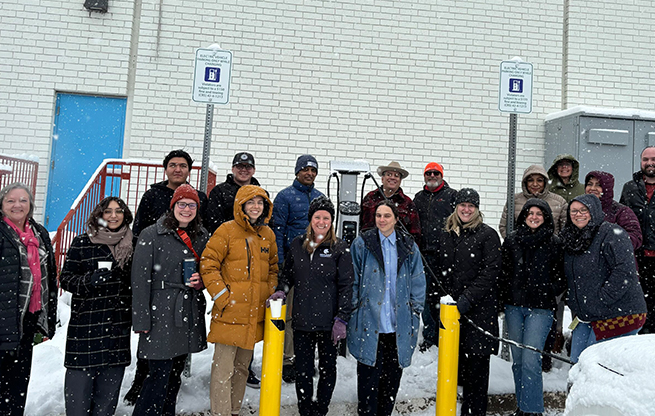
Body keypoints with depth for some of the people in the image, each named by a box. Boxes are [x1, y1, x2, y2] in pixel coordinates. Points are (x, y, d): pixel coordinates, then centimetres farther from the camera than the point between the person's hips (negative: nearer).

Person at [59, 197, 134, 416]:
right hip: (85, 323, -3)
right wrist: (90, 280, -18)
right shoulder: (82, 243, -1)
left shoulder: (132, 244, 9)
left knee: (111, 381, 8)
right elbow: (65, 278, -1)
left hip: (119, 326, 3)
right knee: (79, 381, -1)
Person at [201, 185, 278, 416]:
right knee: (223, 370, -1)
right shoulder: (227, 231, -7)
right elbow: (208, 265, -9)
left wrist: (271, 293, 8)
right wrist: (221, 296, -13)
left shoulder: (268, 234, 10)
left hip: (255, 315, 6)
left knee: (242, 367, 19)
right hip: (229, 314, -6)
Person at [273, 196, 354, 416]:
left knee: (327, 368, 12)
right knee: (303, 370, 9)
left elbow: (346, 286, -5)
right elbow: (287, 273, 20)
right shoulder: (297, 245, 6)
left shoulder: (340, 248, -4)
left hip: (328, 321, -2)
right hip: (302, 320, 2)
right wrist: (281, 290, 0)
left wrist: (342, 319, -10)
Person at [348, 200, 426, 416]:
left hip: (399, 324, 3)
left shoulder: (408, 246, 7)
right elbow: (353, 281, 3)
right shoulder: (362, 243, 1)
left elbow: (418, 282, 11)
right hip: (369, 323, -2)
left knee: (393, 375, 13)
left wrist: (415, 313, 6)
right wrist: (353, 312, -2)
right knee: (369, 376, 1)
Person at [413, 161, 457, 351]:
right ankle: (430, 337, 17)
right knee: (426, 294, 5)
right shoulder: (419, 198, 18)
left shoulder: (452, 195, 5)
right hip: (425, 253, 4)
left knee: (445, 292, -1)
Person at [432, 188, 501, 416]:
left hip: (479, 309, -4)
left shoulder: (488, 235, -2)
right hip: (450, 308, 4)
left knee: (476, 359, 0)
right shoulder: (446, 235, 13)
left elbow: (490, 272, -10)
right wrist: (435, 301, 13)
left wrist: (468, 297, -19)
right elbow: (439, 272, 18)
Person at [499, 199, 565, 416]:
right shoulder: (511, 240, 8)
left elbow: (561, 277, 9)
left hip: (540, 308, -3)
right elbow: (503, 272, 13)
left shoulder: (554, 243, 2)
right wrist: (502, 297, 6)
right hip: (513, 306, 3)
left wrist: (549, 293, -5)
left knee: (530, 359, -10)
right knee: (517, 358, 10)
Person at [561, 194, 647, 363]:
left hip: (617, 315, -7)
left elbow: (624, 272, -21)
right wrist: (574, 305, 13)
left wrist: (599, 301, -20)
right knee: (576, 363, 8)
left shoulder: (612, 233, -12)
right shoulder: (571, 239, 12)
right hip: (585, 317, 7)